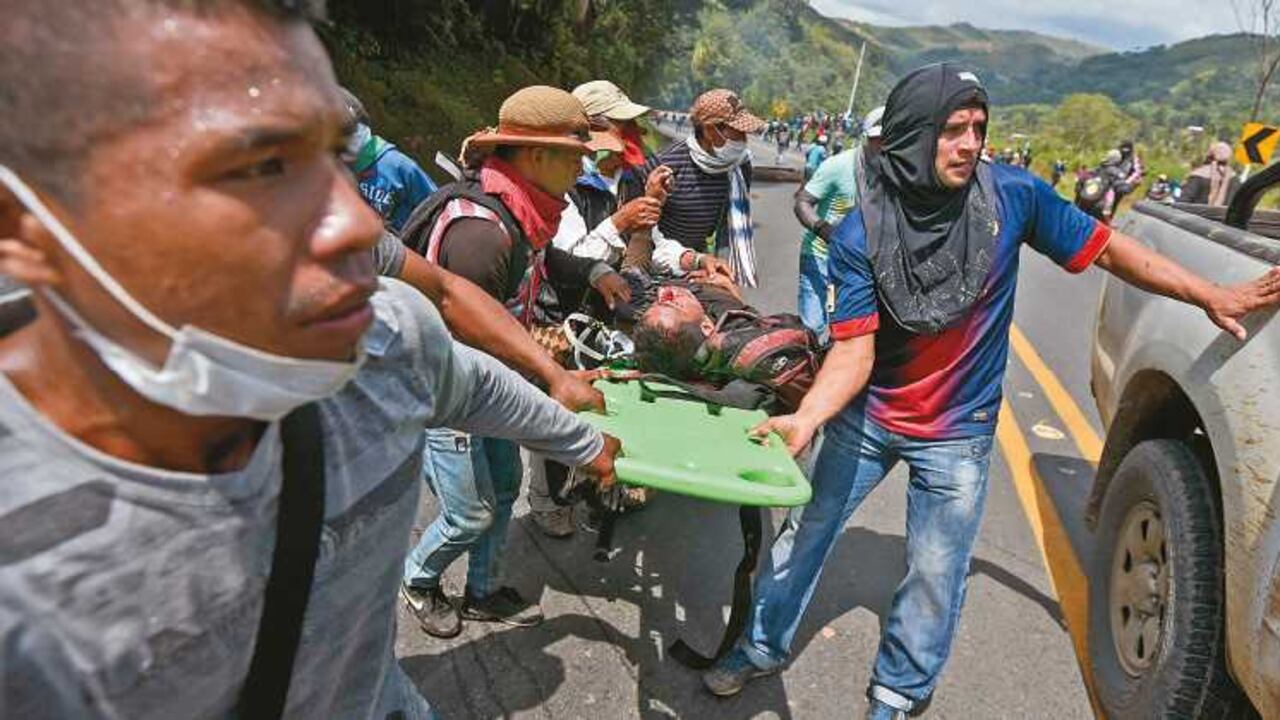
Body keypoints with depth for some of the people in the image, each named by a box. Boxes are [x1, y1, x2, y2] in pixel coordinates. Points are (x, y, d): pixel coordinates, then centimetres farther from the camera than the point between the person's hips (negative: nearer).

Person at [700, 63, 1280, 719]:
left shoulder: (1012, 194, -14)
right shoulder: (861, 232, -17)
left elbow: (1104, 247, -2)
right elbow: (854, 346, -21)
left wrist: (1213, 296, -3)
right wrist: (807, 418, -37)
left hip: (958, 434, 0)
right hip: (865, 417, 0)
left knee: (935, 575, 9)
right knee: (806, 531, 13)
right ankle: (763, 647, 37)